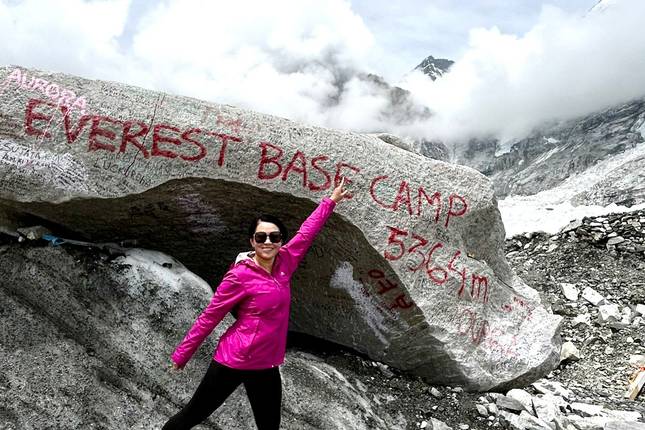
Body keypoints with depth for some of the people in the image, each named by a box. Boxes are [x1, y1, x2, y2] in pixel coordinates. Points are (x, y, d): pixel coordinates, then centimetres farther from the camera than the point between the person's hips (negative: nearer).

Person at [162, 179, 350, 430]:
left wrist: (331, 201, 18)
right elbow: (209, 317, -9)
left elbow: (307, 232, 10)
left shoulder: (284, 263, -2)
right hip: (233, 362, -5)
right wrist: (181, 355, -2)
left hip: (266, 367, 6)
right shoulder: (240, 275, -17)